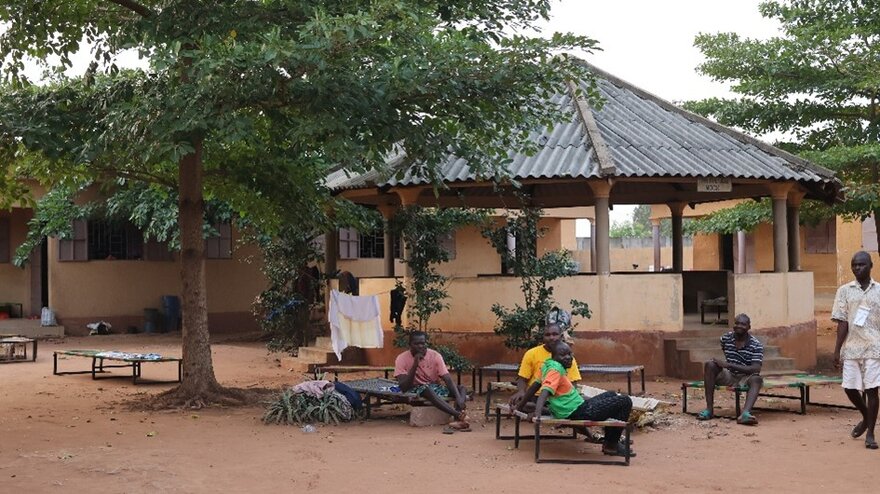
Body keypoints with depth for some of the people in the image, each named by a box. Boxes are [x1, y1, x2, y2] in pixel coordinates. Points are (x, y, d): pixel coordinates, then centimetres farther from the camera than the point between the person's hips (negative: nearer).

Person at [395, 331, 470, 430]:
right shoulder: (402, 359, -12)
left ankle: (457, 420, -44)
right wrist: (415, 365, -27)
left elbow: (448, 379, -15)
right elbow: (403, 387, -21)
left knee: (462, 388, -19)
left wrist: (458, 398, -32)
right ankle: (458, 415, -51)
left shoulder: (435, 355, -7)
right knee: (427, 389, -38)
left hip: (435, 387, 4)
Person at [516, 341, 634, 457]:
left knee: (611, 395, 30)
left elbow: (535, 385, 14)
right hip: (578, 412, -11)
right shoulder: (555, 369, -18)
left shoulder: (548, 366, 8)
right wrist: (537, 412, -45)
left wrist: (521, 406, 21)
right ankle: (612, 445, 3)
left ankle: (610, 438, 31)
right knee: (625, 401, -7)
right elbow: (545, 392, -31)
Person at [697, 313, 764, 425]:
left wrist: (728, 365, -27)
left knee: (757, 379, -35)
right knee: (710, 365, -23)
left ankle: (745, 413, -60)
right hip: (729, 375, 3)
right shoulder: (726, 338, -1)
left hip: (745, 378, -3)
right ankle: (709, 409, -27)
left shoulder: (756, 345, -12)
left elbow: (756, 369, -24)